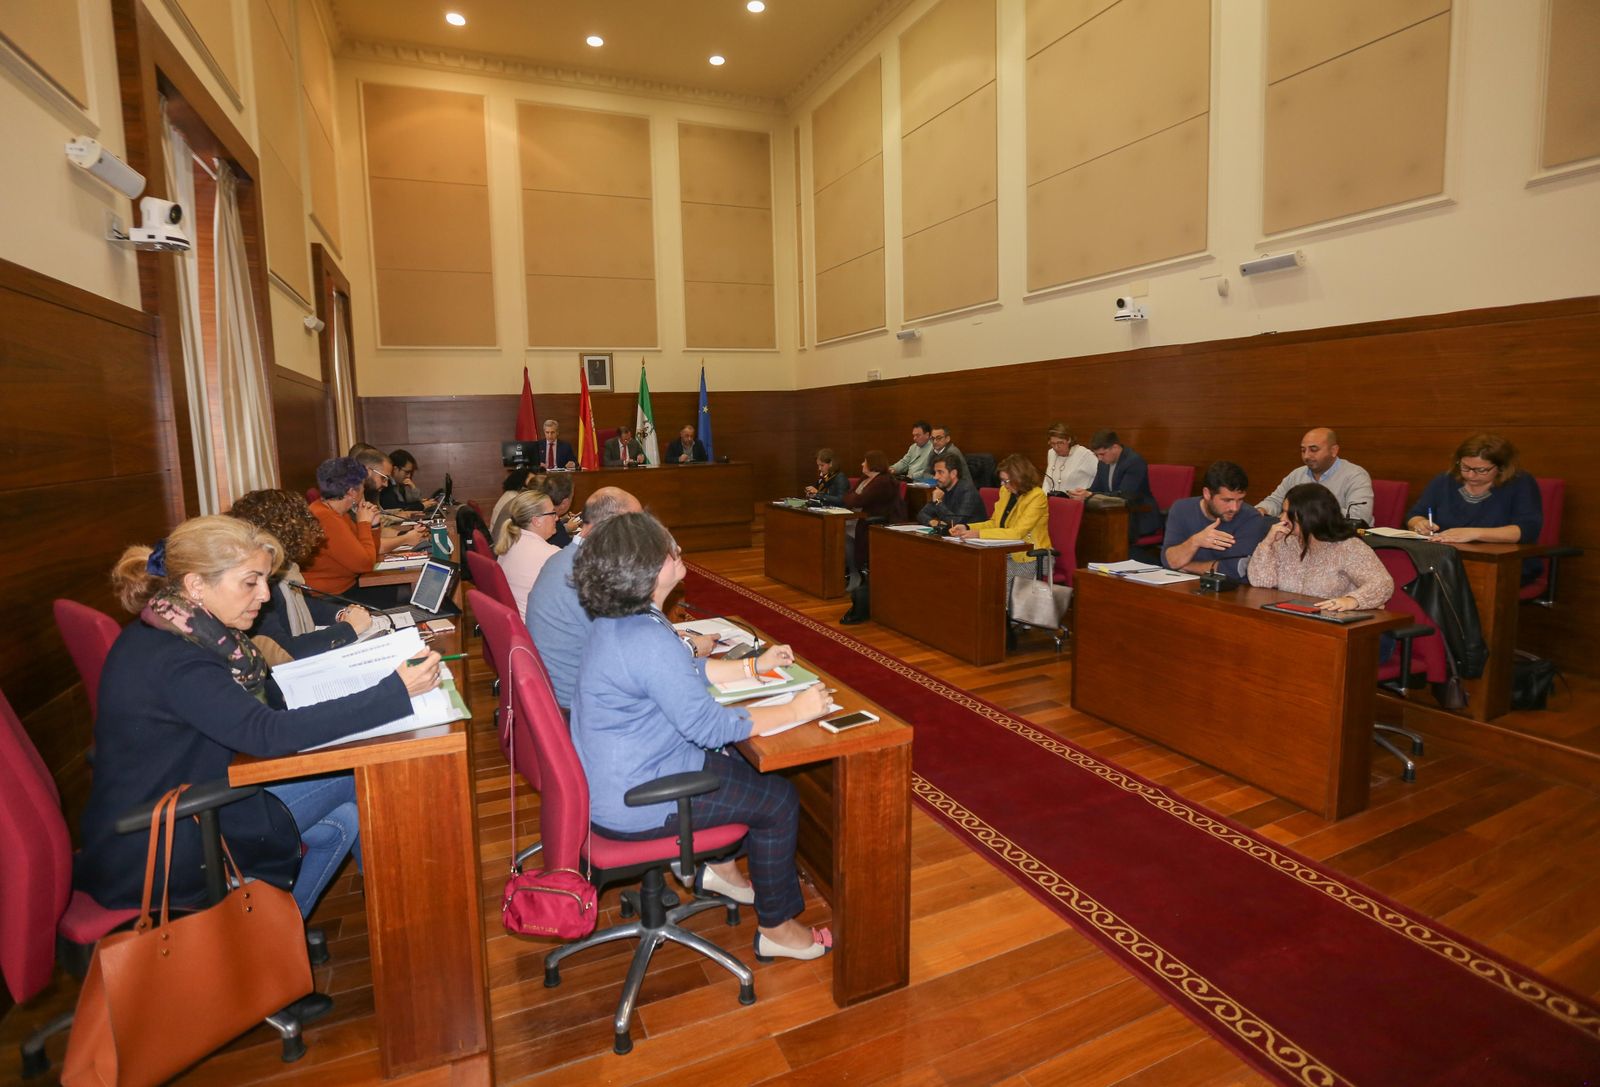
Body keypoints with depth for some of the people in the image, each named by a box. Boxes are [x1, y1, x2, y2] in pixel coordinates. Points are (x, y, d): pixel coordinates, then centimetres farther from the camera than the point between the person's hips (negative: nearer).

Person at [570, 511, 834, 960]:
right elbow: (709, 725, -28)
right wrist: (795, 710, -19)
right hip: (635, 804, -10)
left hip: (617, 775, 10)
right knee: (779, 798, -1)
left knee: (739, 760, 23)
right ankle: (776, 928, 17)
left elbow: (686, 670, 14)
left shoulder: (618, 621, 0)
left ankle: (719, 867, 37)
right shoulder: (647, 640, -32)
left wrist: (753, 666, 14)